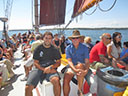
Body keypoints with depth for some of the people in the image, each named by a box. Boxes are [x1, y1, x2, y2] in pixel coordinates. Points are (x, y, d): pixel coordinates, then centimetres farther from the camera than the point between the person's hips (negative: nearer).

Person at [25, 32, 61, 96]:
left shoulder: (55, 50, 8)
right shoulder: (38, 49, 6)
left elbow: (58, 62, 7)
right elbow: (35, 63, 4)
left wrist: (50, 67, -12)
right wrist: (44, 69, -14)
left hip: (51, 69, 0)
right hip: (39, 68, 1)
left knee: (56, 80, -33)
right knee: (28, 87, -19)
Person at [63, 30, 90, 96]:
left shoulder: (84, 48, 0)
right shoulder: (68, 48, 3)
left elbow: (87, 61, -6)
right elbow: (69, 61, -8)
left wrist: (86, 70, -27)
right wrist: (74, 69, -27)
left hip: (82, 67, -1)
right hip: (71, 67, 1)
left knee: (79, 65, -35)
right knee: (65, 80, -25)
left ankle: (80, 90, -19)